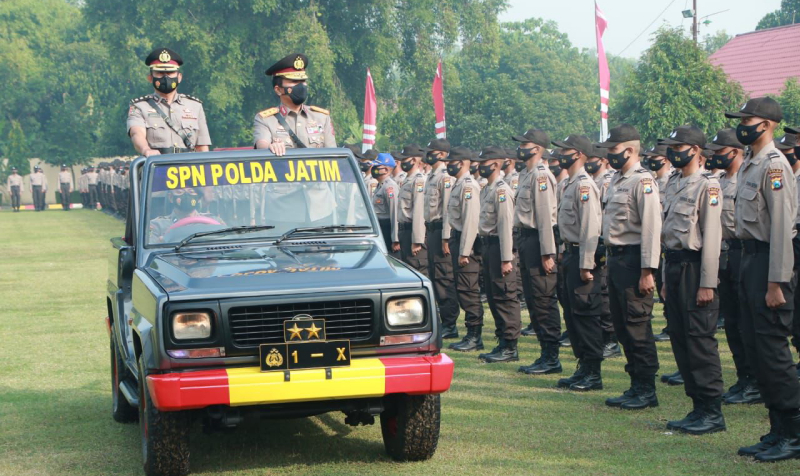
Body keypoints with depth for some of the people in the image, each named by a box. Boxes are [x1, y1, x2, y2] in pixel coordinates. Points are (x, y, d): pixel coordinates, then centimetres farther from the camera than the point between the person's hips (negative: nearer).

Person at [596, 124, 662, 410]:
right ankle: (636, 386, 21)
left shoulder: (642, 181, -13)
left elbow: (651, 228, -19)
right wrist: (612, 260, 17)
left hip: (633, 260, -10)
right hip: (616, 258, 10)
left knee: (637, 327, -5)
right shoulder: (617, 180, 16)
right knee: (622, 326, 13)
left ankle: (647, 391, 3)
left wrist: (647, 271, -22)